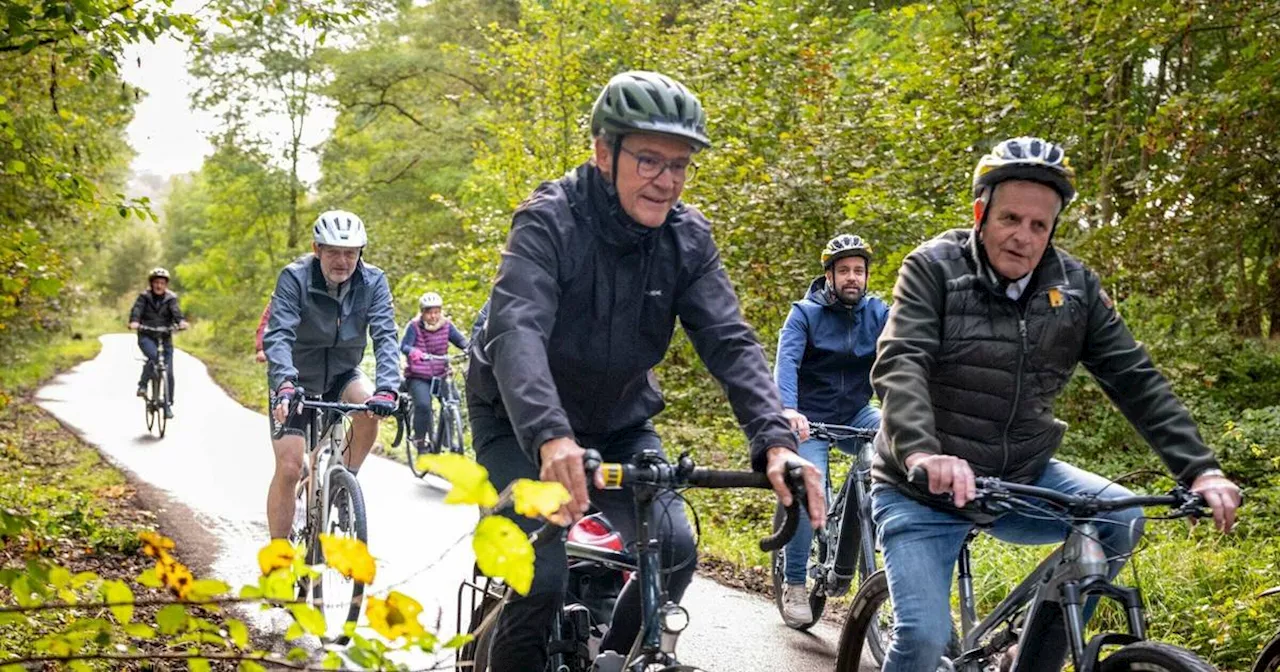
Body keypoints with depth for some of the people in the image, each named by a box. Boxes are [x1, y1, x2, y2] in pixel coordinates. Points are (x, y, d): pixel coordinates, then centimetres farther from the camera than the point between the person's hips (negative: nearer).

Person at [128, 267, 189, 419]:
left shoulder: (170, 298, 3)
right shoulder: (144, 296, 0)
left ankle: (168, 405, 8)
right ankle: (143, 384, -15)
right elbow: (137, 309, -17)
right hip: (146, 336, -2)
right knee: (153, 356, -34)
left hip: (165, 338, 2)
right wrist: (134, 321, -39)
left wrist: (181, 321, -39)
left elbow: (176, 310, -16)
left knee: (168, 372, -3)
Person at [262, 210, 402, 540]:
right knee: (289, 468, -11)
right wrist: (284, 384, -49)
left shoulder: (373, 282, -16)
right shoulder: (294, 278, -22)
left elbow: (385, 337, -24)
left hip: (342, 374, 2)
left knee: (369, 405, -30)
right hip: (297, 379, -2)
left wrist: (387, 388, -41)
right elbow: (278, 335, -32)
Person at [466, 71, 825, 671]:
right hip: (523, 423, -4)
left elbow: (729, 342, -18)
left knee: (673, 551, -15)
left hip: (619, 422, 4)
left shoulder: (687, 238, -10)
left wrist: (775, 440, -35)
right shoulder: (549, 222, -23)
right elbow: (516, 332, -38)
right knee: (545, 577, -20)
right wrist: (550, 437, -55)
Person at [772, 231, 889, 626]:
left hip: (856, 415, 3)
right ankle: (794, 586, -4)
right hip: (811, 420, -3)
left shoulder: (878, 313, 1)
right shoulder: (805, 313, -7)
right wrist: (788, 409, -41)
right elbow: (786, 360, -22)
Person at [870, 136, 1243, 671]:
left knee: (1120, 519, -17)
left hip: (1020, 482, 4)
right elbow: (899, 366, -24)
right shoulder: (934, 268, -11)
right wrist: (922, 453, -43)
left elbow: (1136, 380, -1)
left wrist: (1199, 469, -13)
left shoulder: (1075, 287, 0)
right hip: (924, 488, -4)